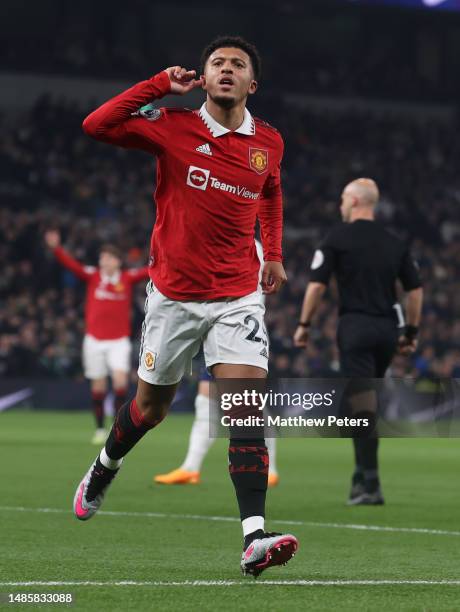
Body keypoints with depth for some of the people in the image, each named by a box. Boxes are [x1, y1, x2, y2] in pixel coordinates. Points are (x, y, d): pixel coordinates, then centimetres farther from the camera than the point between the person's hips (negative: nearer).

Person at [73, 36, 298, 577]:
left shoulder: (269, 142, 3)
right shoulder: (172, 128, -6)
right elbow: (95, 126, -15)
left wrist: (273, 252, 17)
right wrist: (161, 84, -14)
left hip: (238, 297, 1)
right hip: (173, 294, -1)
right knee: (151, 406, 14)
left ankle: (254, 539, -23)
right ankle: (103, 470, 47)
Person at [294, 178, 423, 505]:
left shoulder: (338, 238, -3)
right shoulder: (395, 243, 12)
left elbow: (317, 285, -7)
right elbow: (416, 289, 10)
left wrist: (304, 325, 2)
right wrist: (412, 332, 17)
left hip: (356, 325, -5)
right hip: (387, 328, 5)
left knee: (363, 405, -9)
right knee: (369, 405, 18)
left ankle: (371, 485, -14)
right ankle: (363, 475, 22)